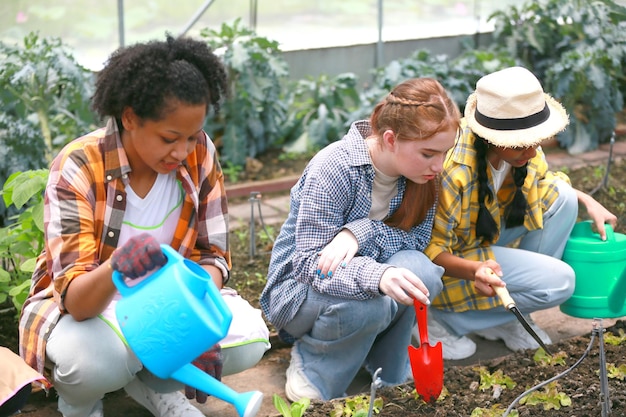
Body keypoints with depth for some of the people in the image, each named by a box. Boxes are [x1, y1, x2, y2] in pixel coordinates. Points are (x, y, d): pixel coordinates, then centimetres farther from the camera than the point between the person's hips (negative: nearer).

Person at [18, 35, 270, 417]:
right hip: (85, 307, -3)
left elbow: (213, 255, -10)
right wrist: (116, 268, -56)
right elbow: (76, 297, -32)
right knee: (91, 359, -37)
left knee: (249, 337, -22)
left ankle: (153, 384, 5)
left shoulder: (200, 154, -15)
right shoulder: (78, 168, -26)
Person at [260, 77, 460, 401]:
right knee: (366, 304, -37)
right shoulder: (333, 168, -27)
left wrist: (361, 232, -32)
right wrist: (377, 275, -50)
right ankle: (311, 364, -5)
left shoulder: (420, 171, -9)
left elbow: (418, 237, -11)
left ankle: (388, 369, -2)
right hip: (299, 287, -5)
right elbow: (310, 263, -29)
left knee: (420, 270, -27)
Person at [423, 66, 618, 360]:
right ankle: (444, 319, -7)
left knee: (562, 197, -6)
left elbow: (540, 182, 12)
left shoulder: (521, 154, -12)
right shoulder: (454, 173, -34)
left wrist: (587, 201, -4)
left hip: (488, 241, 8)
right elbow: (430, 249, -27)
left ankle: (505, 319, 1)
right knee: (558, 281, -19)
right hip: (453, 262, -8)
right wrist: (474, 270, -45)